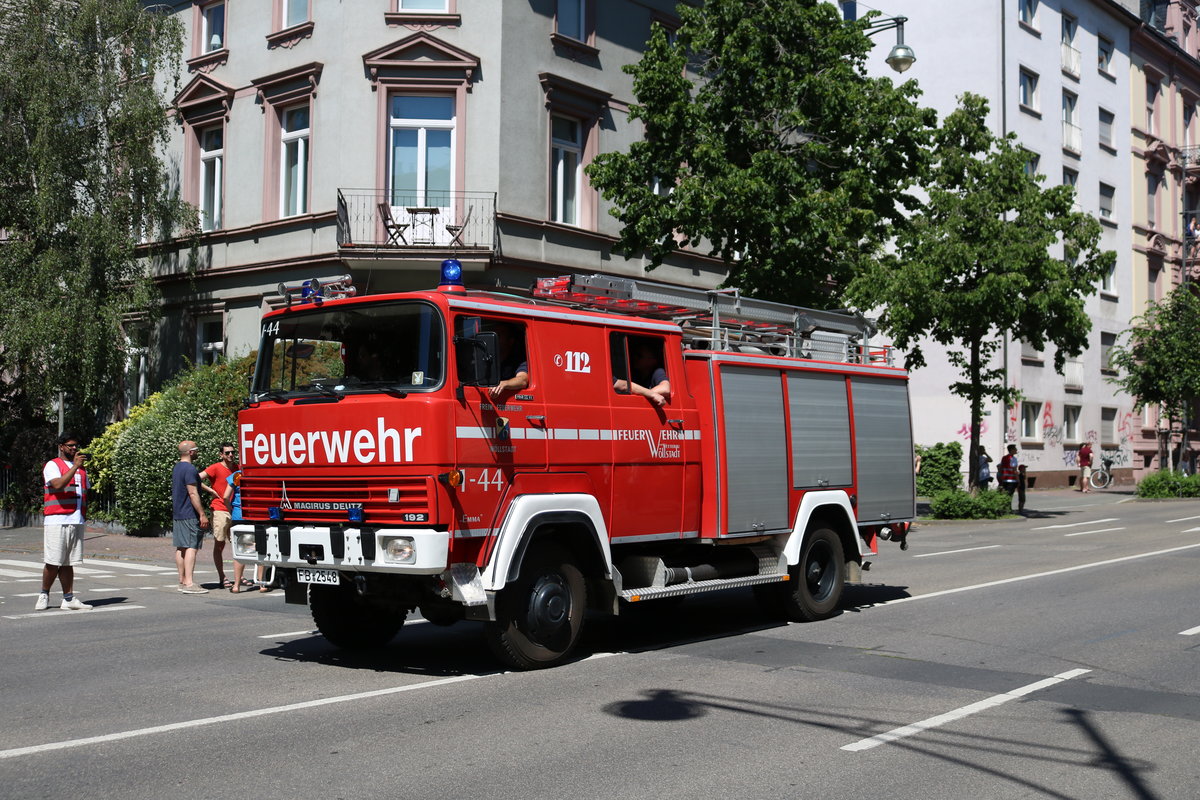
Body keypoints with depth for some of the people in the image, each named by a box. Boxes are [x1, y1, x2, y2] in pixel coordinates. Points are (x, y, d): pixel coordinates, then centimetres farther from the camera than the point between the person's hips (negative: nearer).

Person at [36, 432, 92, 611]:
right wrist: (75, 466, -19)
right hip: (57, 520, -5)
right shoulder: (52, 465, 1)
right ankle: (44, 595, 13)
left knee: (68, 562, 5)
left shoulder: (81, 468, 21)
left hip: (76, 521, 5)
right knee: (53, 562, -4)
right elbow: (58, 485, -17)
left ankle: (69, 599, 3)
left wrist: (84, 515, 14)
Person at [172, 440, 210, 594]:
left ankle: (182, 581, 16)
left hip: (177, 514, 10)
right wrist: (202, 514, -19)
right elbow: (193, 493, -20)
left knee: (181, 547, 11)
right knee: (192, 547, -12)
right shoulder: (189, 469, -15)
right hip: (190, 515, -10)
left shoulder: (176, 468, 16)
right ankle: (189, 583, -18)